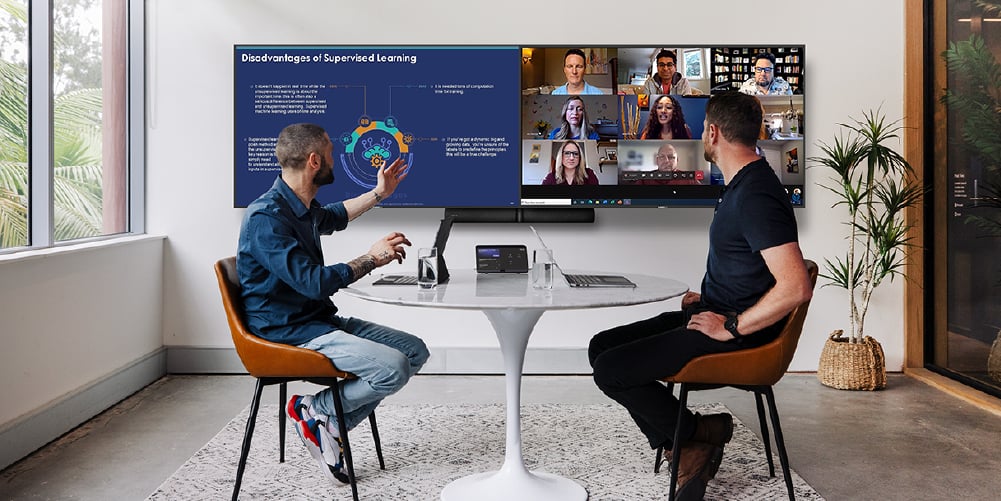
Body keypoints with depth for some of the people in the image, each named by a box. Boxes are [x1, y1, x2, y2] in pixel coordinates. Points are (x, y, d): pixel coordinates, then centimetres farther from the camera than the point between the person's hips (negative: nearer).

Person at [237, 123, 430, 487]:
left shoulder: (303, 207, 10)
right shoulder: (266, 217, -20)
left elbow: (333, 217, 36)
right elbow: (314, 283, -25)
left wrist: (379, 194, 36)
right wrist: (371, 259, -16)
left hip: (321, 321, 10)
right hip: (288, 332, -10)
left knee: (415, 350, 0)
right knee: (393, 368, -25)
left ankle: (330, 426, 3)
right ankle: (314, 411, 0)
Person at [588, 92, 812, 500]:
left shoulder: (756, 195, -22)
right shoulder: (741, 183, 12)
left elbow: (796, 286, -30)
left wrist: (731, 327, -21)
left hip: (741, 331, -11)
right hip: (717, 314, 11)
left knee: (610, 370, -17)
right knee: (601, 347, 4)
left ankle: (697, 433, 5)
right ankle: (687, 452, 3)